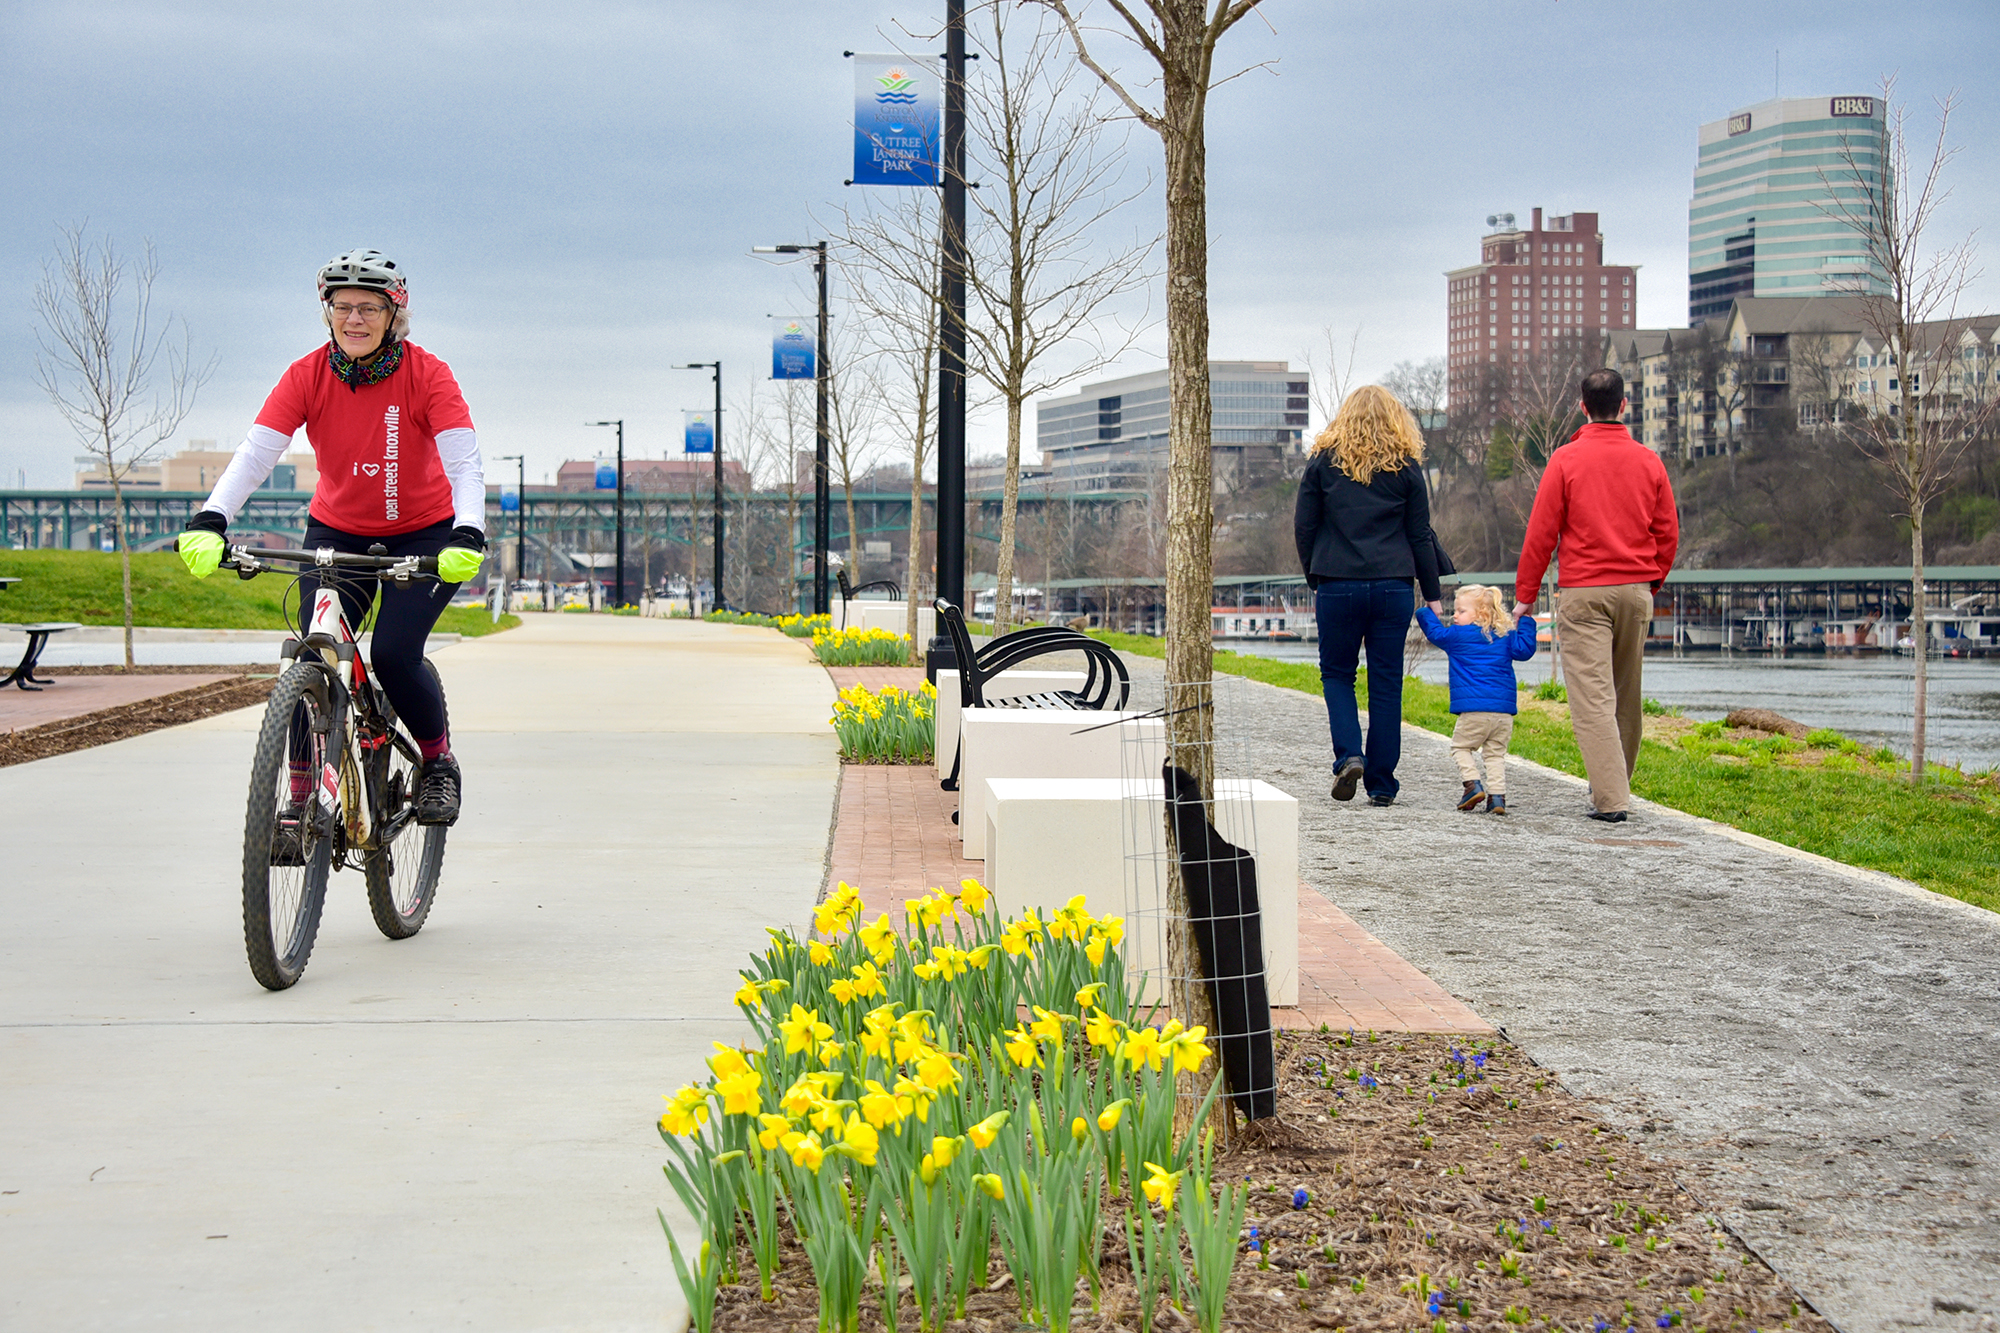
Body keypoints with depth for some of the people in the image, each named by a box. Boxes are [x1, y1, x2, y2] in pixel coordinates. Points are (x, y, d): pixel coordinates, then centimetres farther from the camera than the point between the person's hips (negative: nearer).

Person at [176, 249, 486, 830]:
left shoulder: (427, 375, -18)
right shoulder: (307, 376, -13)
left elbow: (465, 461, -27)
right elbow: (255, 453, -22)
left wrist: (468, 535, -45)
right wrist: (208, 522, -38)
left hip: (423, 536, -2)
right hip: (336, 533, 2)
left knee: (393, 655, -19)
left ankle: (439, 761, 7)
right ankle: (300, 798, 0)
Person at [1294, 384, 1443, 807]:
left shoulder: (1324, 462, 3)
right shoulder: (1406, 467, 4)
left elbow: (1303, 527, 4)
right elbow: (1421, 535, 5)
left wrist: (1316, 581, 16)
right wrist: (1433, 595, 10)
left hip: (1338, 586, 0)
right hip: (1393, 587, 1)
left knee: (1337, 673, 14)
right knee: (1386, 683, 5)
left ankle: (1349, 754, -8)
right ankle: (1381, 784, 7)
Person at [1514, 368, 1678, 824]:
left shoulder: (1566, 460, -4)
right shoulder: (1648, 461, 5)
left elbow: (1541, 533, -4)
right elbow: (1668, 533, 9)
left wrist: (1525, 594, 3)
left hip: (1582, 593, -4)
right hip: (1636, 590, 4)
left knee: (1592, 696, -7)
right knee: (1627, 695, 15)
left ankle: (1610, 799, -14)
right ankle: (1617, 784, 26)